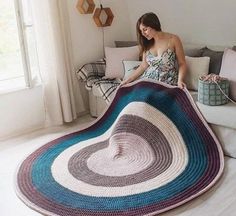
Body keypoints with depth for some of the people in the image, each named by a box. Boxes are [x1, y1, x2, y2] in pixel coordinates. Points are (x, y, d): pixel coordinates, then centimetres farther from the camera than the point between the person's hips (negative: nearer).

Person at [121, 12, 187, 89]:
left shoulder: (173, 40, -9)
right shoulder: (147, 44, 5)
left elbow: (182, 63, -4)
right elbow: (144, 66, 11)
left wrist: (180, 80, -21)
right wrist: (128, 80, 5)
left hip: (168, 83, -4)